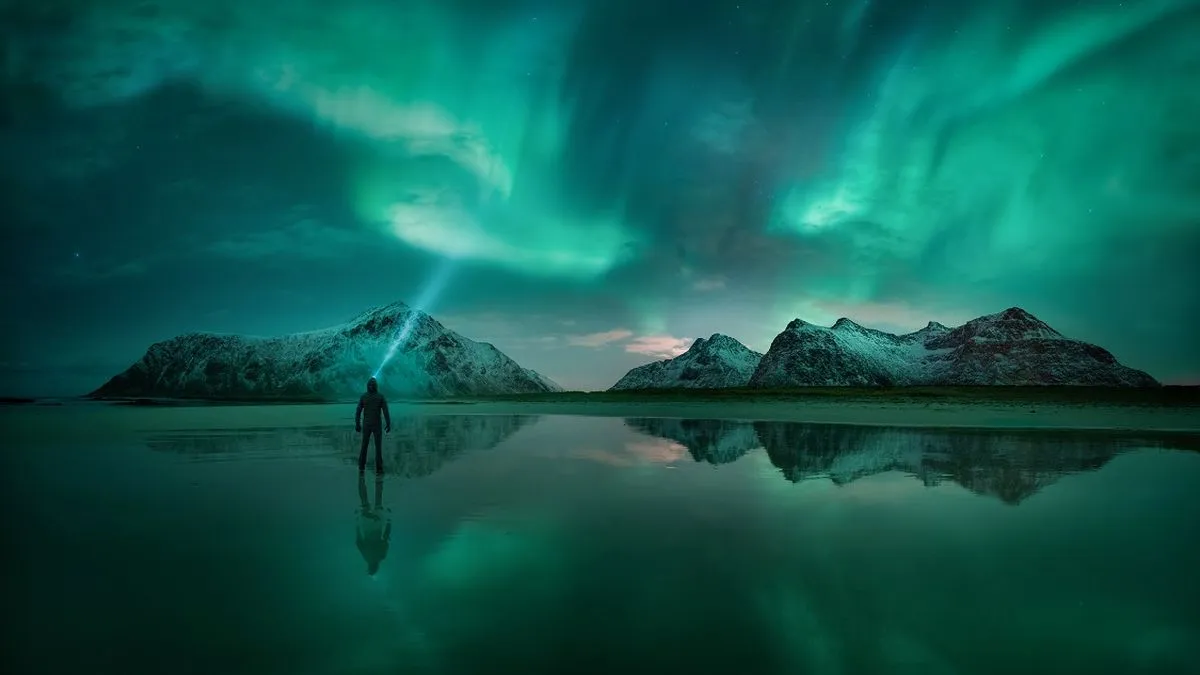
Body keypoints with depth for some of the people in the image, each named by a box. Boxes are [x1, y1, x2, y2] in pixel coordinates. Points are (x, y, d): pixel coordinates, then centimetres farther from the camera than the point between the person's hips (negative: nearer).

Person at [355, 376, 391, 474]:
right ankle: (379, 469, -1)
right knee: (378, 447, 2)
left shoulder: (363, 397, -3)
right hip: (377, 425, -2)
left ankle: (361, 467, 16)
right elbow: (386, 412, -11)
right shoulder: (381, 396, -9)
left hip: (366, 425, 2)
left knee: (364, 445, 15)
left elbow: (358, 412, -2)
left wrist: (357, 425, 8)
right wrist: (388, 425, -6)